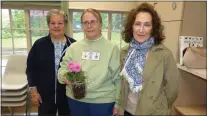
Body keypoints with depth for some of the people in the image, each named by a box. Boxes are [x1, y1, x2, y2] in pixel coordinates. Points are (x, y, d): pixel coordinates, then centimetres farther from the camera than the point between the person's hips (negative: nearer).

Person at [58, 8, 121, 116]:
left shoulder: (111, 48, -4)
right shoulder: (73, 47, 4)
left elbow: (117, 77, -2)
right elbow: (63, 68, 7)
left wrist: (116, 102, 0)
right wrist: (64, 76, -16)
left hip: (103, 101, -2)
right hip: (76, 100, 3)